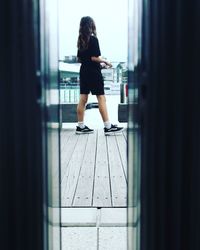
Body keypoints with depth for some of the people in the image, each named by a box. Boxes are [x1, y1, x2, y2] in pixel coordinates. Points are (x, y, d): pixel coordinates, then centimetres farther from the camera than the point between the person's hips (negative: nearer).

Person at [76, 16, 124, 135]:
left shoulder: (81, 40, 10)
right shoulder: (93, 39, -12)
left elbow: (79, 59, 14)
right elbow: (94, 57, -18)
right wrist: (105, 61, -3)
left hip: (84, 71, 8)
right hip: (94, 72, -8)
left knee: (83, 99, 8)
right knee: (101, 98, -5)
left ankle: (81, 126, 11)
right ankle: (108, 127, -4)